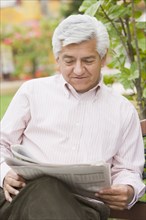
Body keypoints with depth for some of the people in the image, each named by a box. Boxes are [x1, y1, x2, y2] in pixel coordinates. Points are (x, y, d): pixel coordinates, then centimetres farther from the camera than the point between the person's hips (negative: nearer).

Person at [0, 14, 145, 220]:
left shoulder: (124, 110, 20)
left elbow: (128, 170, 23)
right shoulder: (33, 91, 17)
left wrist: (128, 192, -2)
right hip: (27, 193, 0)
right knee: (46, 187, -40)